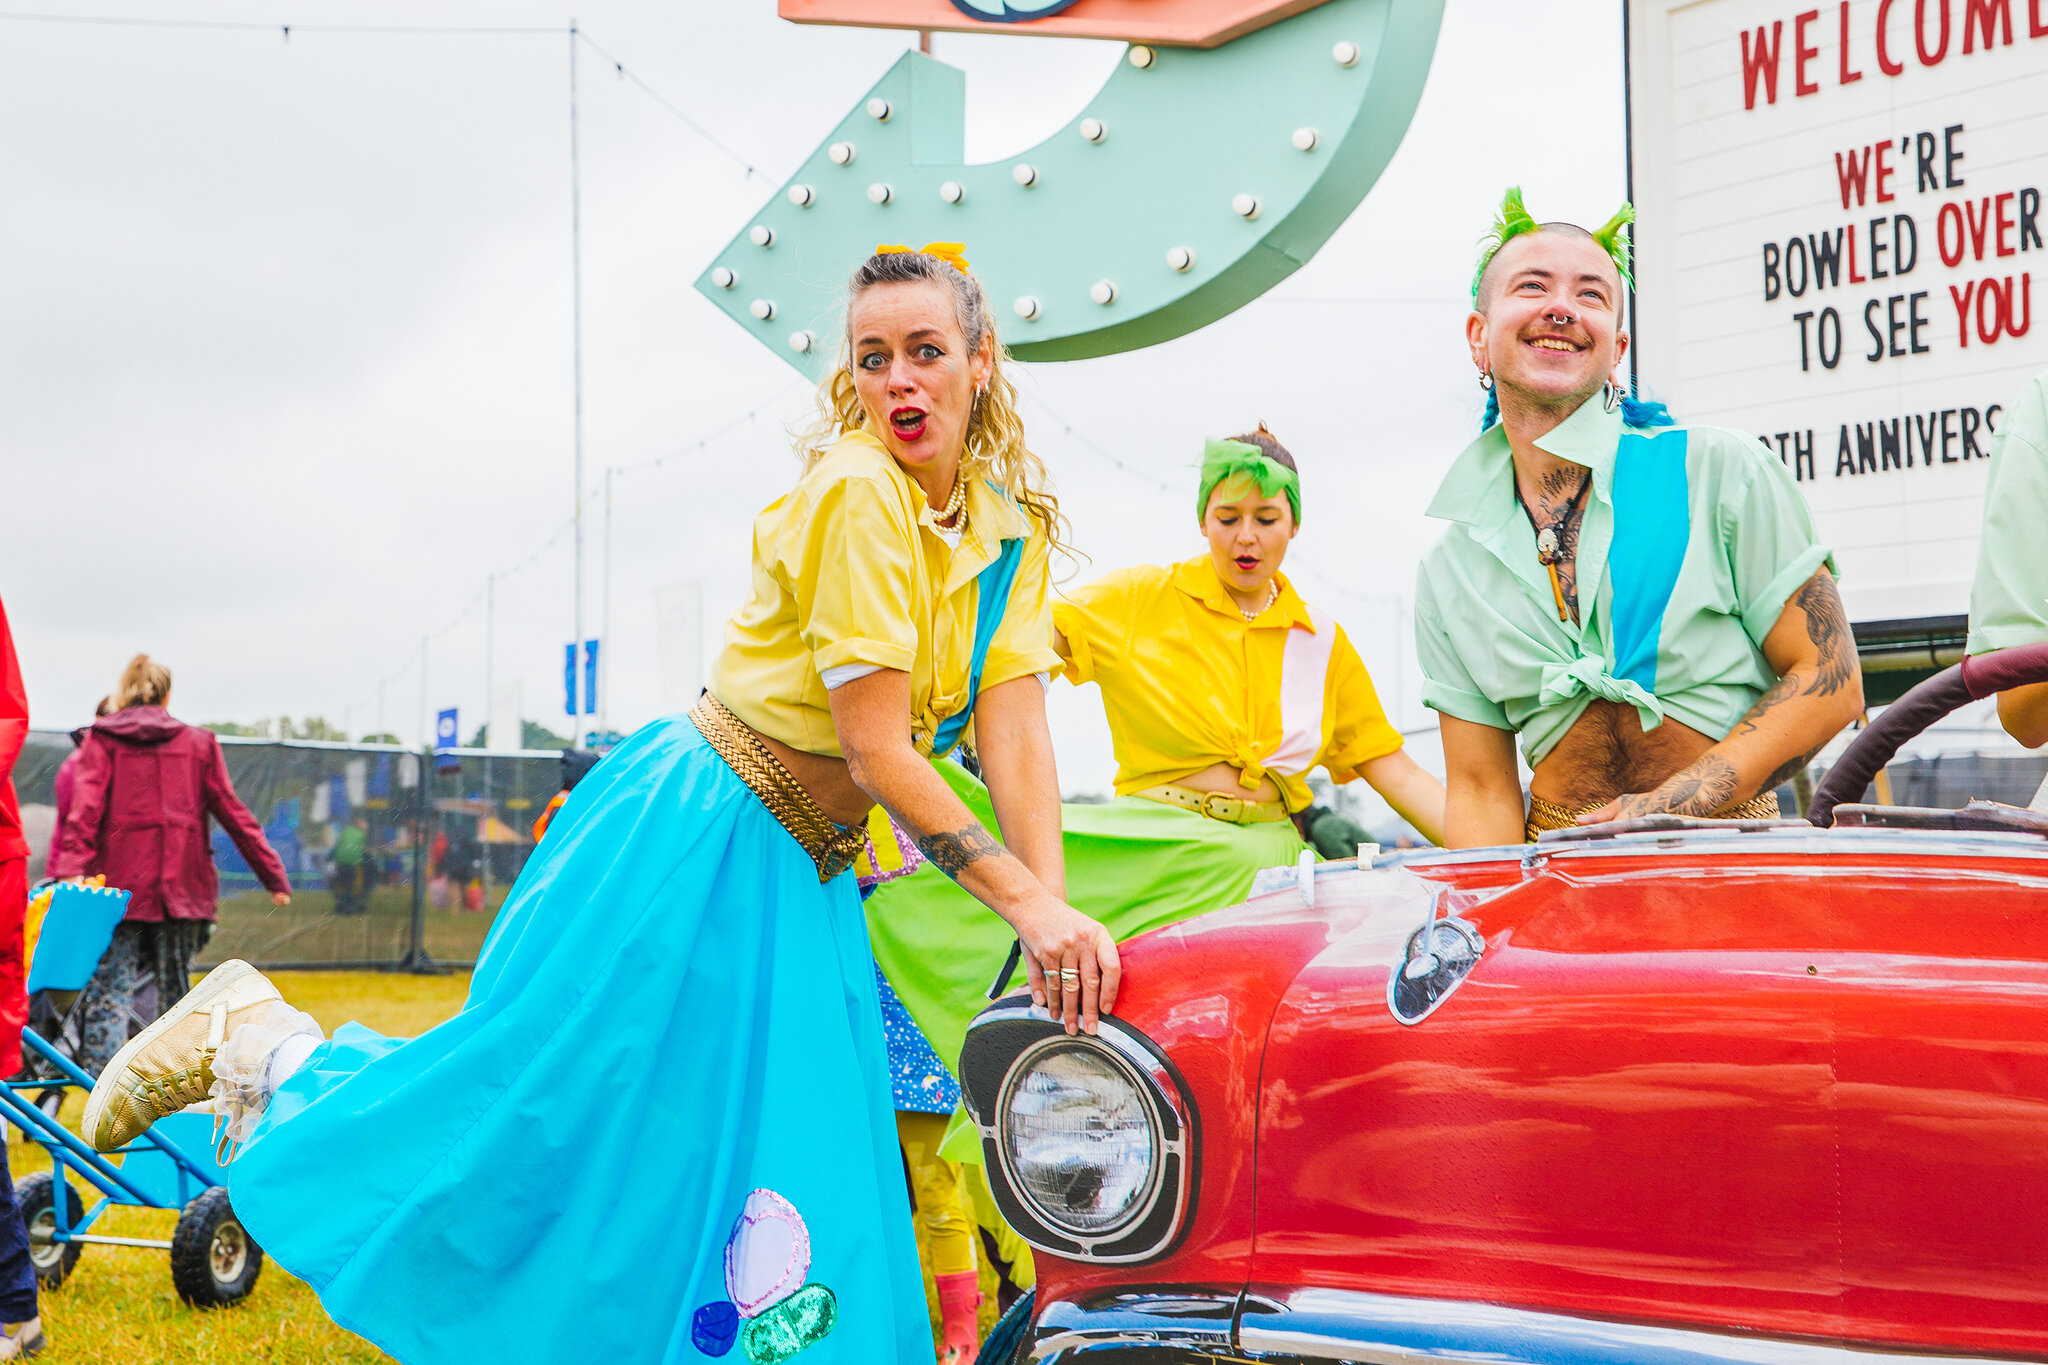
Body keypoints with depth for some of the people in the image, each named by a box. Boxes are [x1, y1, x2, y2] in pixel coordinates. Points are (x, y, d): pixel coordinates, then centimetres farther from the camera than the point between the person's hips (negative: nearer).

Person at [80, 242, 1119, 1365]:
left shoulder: (1011, 520, 3)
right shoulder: (856, 491, -19)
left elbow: (1013, 726, -5)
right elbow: (876, 750, -23)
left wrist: (1055, 915, -18)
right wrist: (1024, 899, -23)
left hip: (803, 877, 8)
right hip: (693, 837, -8)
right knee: (521, 1102, -2)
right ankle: (258, 1042, 19)